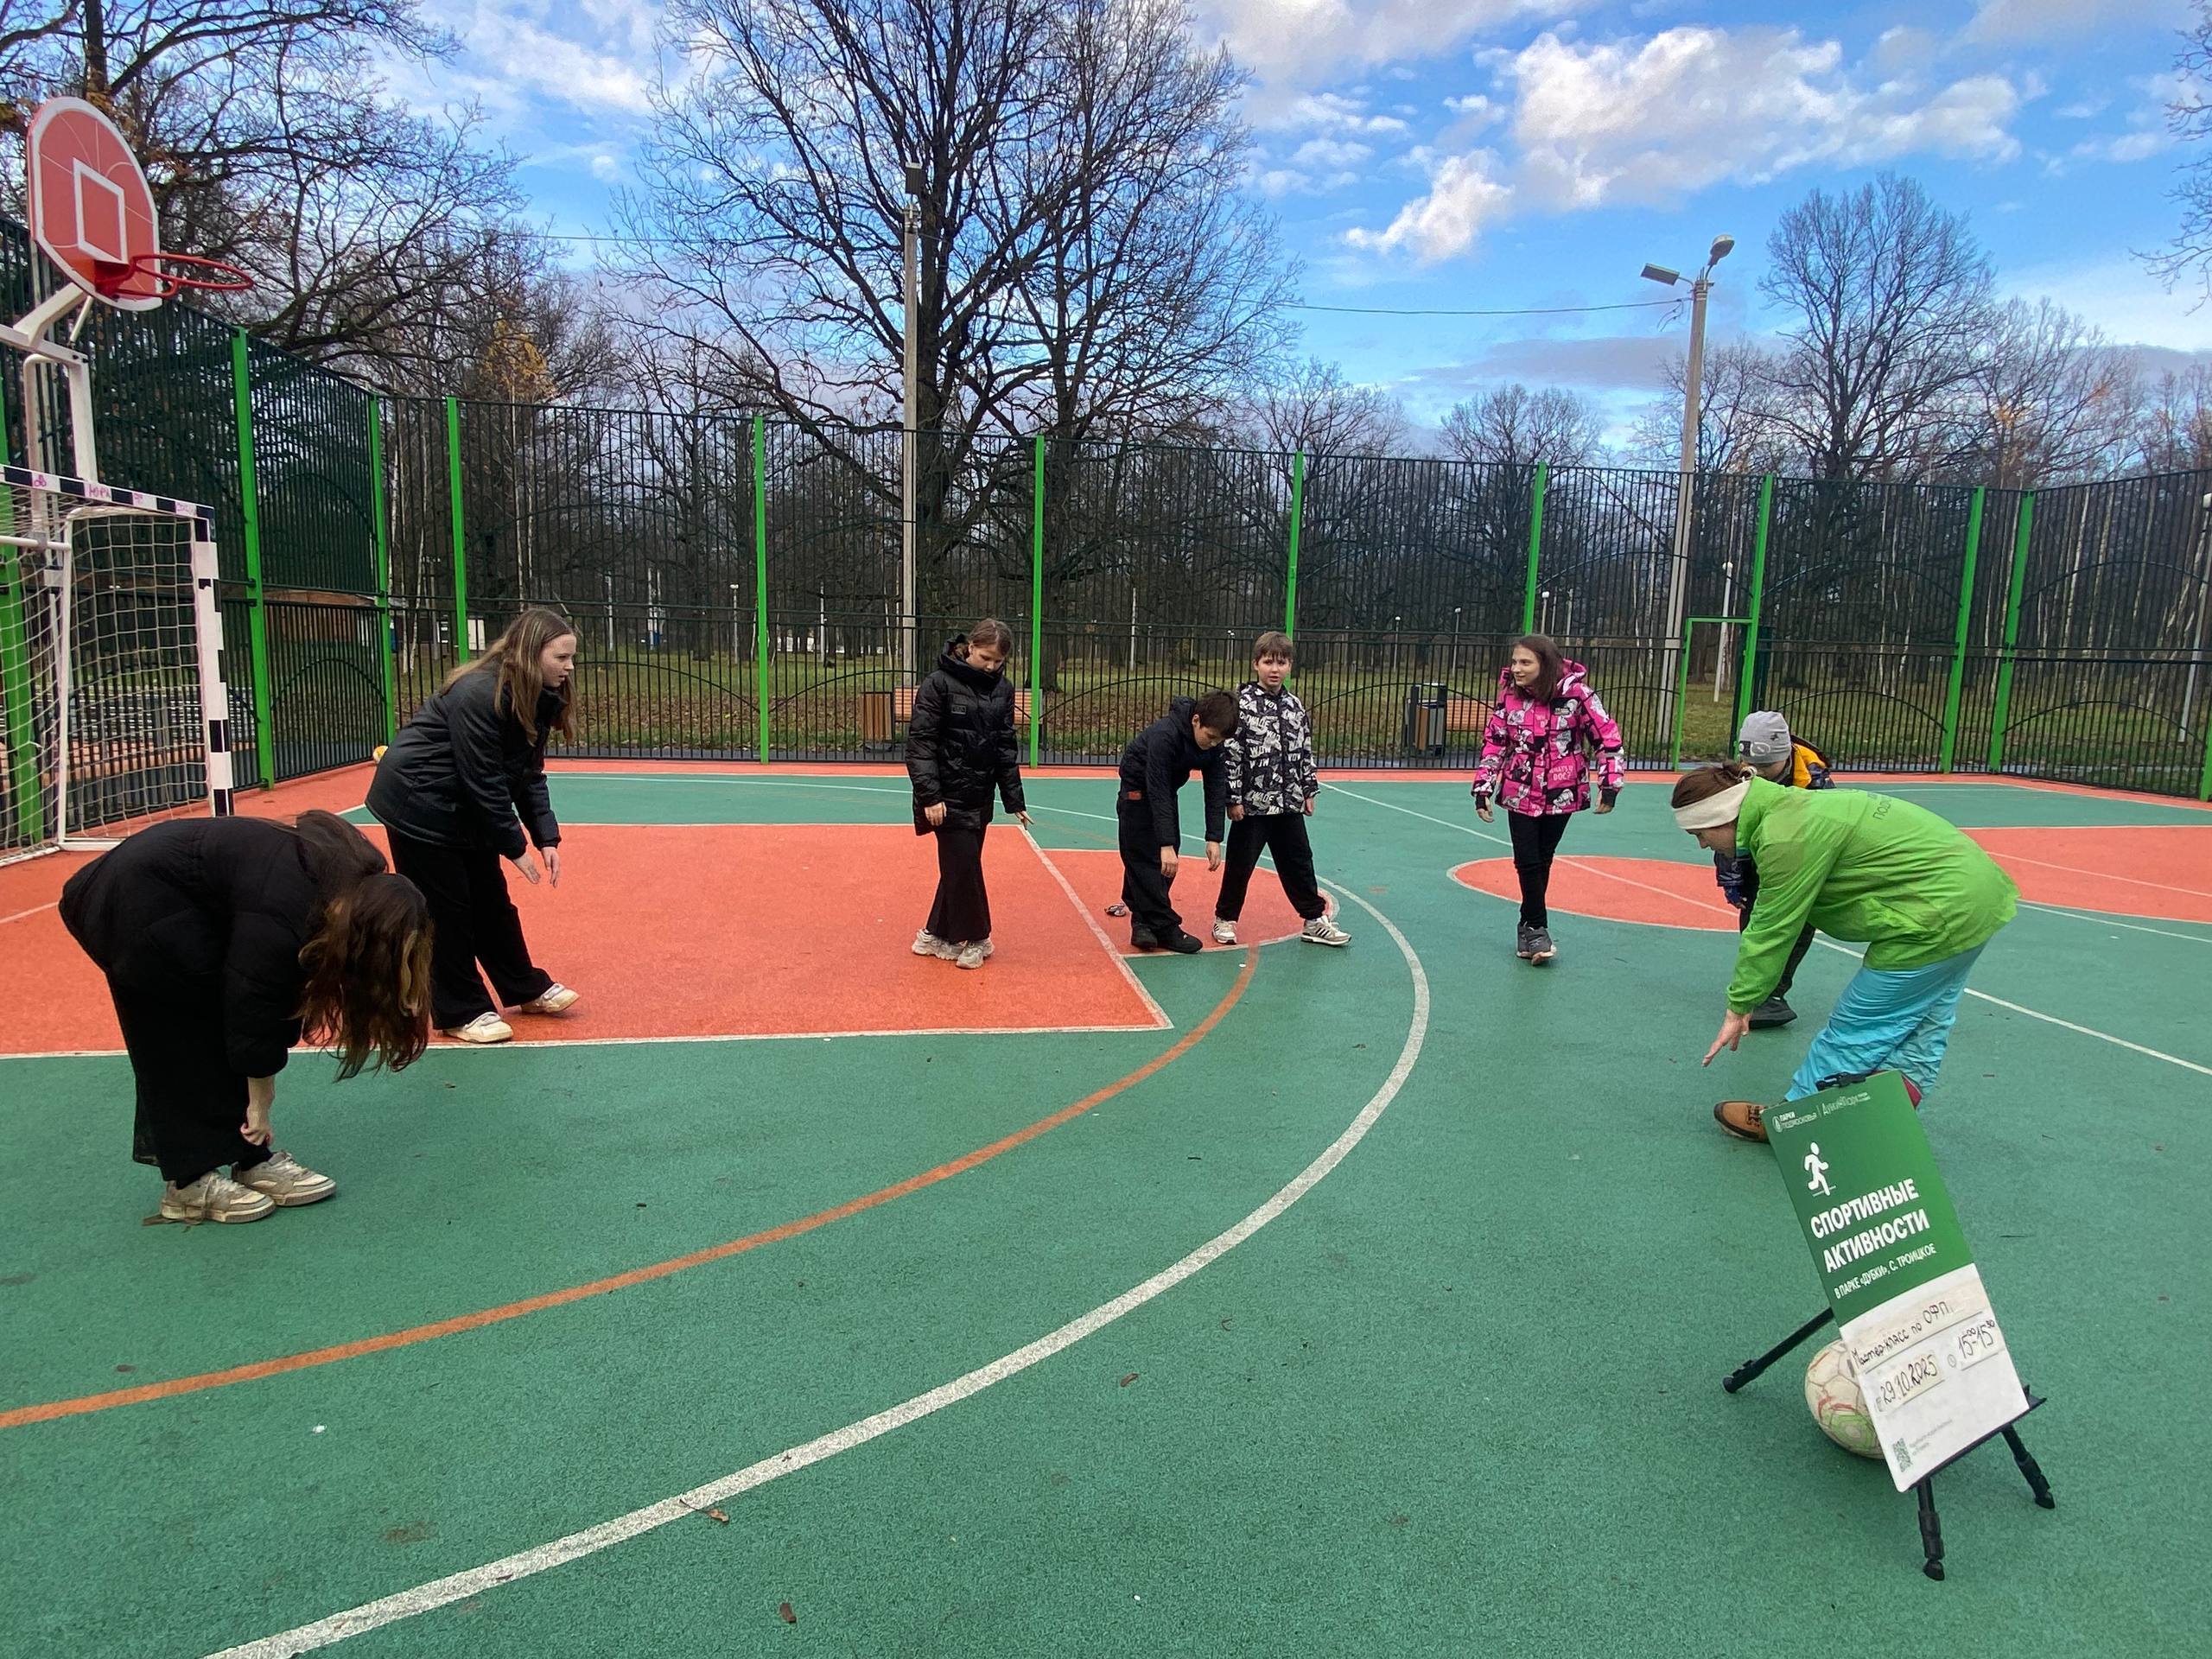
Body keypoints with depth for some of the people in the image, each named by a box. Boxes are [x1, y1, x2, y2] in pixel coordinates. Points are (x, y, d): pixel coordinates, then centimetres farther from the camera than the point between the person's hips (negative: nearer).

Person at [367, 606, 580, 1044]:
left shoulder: (537, 698, -4)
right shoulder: (477, 695, -29)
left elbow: (529, 775, -1)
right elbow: (484, 782, -27)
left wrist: (546, 838, -9)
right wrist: (515, 847, -21)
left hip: (465, 807, 8)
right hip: (418, 802, -8)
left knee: (491, 900, 14)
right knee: (446, 910, 0)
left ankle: (525, 988, 26)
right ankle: (460, 1012, 11)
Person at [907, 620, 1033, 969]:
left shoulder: (1001, 689, 4)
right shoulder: (940, 683, -12)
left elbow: (1005, 746, 9)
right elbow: (920, 741, -13)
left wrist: (1014, 800, 5)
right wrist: (930, 795, -19)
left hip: (980, 795, 5)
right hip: (948, 795, -5)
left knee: (959, 864, 11)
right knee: (964, 864, -3)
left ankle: (937, 933, 26)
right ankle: (975, 938, 14)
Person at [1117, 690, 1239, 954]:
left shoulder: (1214, 742, -17)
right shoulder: (1164, 735, -37)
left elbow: (1216, 788, -12)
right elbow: (1157, 792, -37)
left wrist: (1214, 838, -18)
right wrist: (1166, 844, -39)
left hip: (1165, 789, 7)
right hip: (1139, 789, -7)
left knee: (1167, 860, 5)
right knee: (1145, 858, -10)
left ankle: (1143, 919, 14)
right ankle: (1165, 928, -8)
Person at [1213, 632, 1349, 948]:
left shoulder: (1294, 705, 7)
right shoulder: (1242, 703, -12)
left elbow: (1305, 751, 15)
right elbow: (1230, 753, -13)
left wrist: (1309, 791, 12)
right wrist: (1234, 798, -14)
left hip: (1289, 804, 5)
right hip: (1252, 804, -5)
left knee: (1299, 862, 13)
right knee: (1241, 864, 5)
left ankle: (1315, 920, 23)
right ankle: (1225, 919, 21)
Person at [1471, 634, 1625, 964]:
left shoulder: (1576, 694, -14)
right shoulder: (1509, 694, -5)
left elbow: (1608, 737, -7)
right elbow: (1494, 742, 3)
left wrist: (1610, 784, -10)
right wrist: (1483, 788, -2)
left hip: (1561, 795, -1)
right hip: (1520, 793, 1)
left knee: (1542, 862, 8)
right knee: (1527, 862, -3)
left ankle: (1529, 925, 23)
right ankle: (1538, 929, 10)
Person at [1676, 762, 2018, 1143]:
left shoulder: (1789, 838, -24)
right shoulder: (1791, 809, 8)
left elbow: (1772, 932, -19)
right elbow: (1782, 918, 10)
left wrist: (1739, 1007, -10)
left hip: (1938, 917, -10)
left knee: (1856, 1030, 2)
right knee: (1919, 1038, 16)